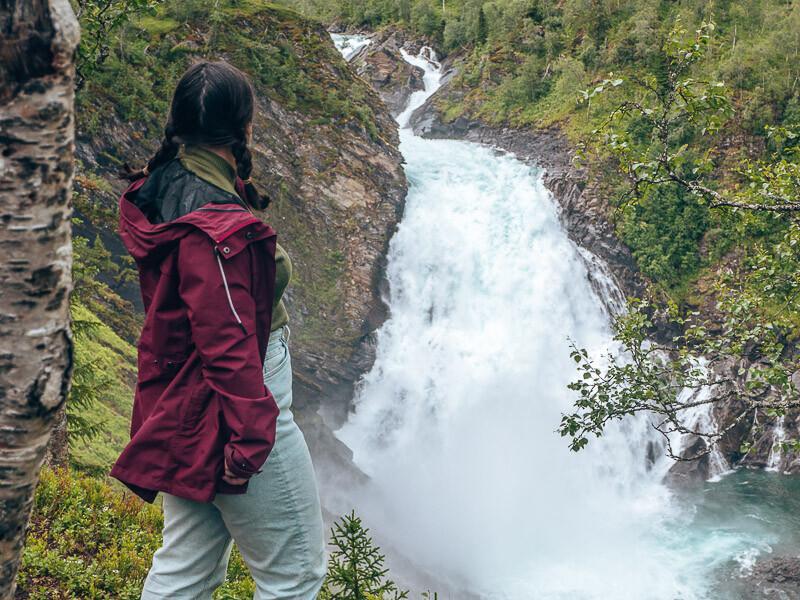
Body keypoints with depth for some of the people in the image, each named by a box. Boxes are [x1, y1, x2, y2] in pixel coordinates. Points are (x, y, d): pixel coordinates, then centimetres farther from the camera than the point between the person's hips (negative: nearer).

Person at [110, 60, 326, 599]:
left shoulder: (162, 188, 3)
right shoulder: (215, 229, -27)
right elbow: (229, 345, -25)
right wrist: (249, 441, -20)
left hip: (179, 410, 10)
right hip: (232, 416, -10)